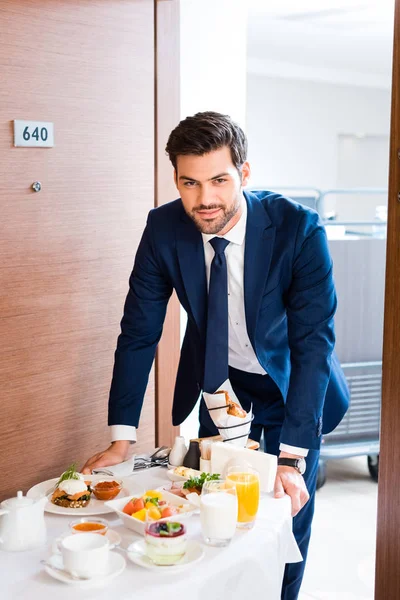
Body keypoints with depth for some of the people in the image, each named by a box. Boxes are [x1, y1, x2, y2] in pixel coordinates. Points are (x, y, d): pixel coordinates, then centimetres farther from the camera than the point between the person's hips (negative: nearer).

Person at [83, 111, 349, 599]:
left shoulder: (298, 228, -28)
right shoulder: (163, 228, -19)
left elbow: (314, 341, -28)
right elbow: (139, 332, -12)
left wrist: (291, 458, -33)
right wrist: (122, 439, -15)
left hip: (294, 384, -2)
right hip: (219, 381, 2)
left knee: (288, 515, 4)